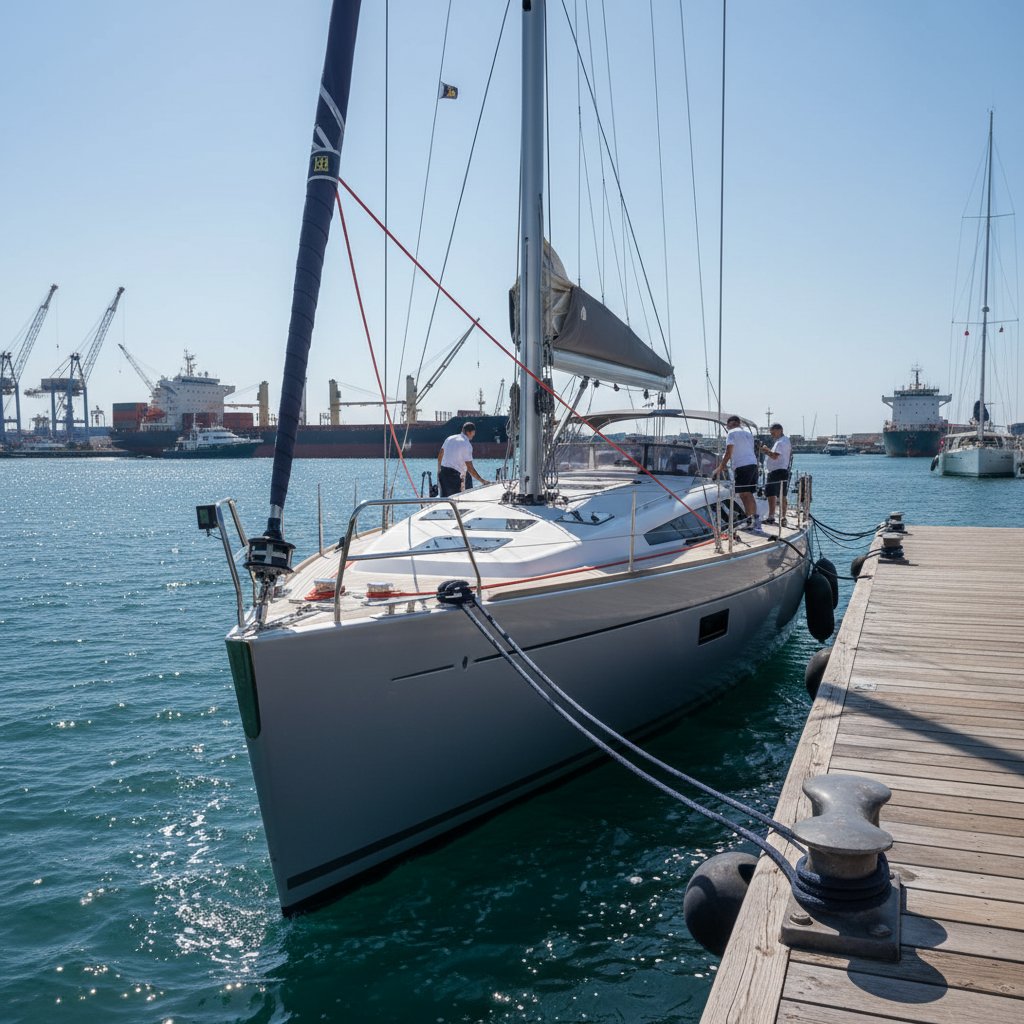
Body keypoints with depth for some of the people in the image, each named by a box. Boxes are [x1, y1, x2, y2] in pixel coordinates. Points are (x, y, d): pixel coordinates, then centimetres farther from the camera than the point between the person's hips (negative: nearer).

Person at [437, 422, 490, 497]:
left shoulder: (449, 438, 10)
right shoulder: (467, 445, -11)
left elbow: (440, 455, 19)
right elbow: (470, 468, -13)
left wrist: (439, 470, 33)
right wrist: (482, 481, -7)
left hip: (443, 472, 7)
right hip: (454, 475, -7)